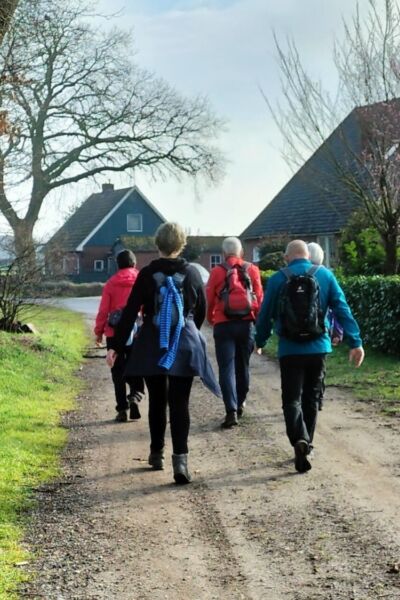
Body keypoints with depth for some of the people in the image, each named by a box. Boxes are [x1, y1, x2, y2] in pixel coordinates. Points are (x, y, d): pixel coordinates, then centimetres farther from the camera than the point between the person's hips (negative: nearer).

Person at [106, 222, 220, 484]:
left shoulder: (148, 274, -5)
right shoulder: (192, 273, -1)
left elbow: (130, 312, -6)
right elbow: (201, 311, 9)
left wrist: (117, 346, -2)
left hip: (152, 347, 0)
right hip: (185, 345, 0)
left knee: (157, 401, 15)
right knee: (180, 403, -1)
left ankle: (157, 453, 26)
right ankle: (180, 458, -14)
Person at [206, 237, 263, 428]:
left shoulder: (217, 271, -4)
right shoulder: (252, 270, 2)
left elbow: (209, 299, 1)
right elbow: (259, 297, 4)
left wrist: (210, 318, 19)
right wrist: (257, 318, 18)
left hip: (224, 325, -3)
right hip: (246, 323, 3)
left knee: (227, 368, -3)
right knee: (242, 365, 18)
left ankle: (231, 411, -13)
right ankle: (240, 403, 32)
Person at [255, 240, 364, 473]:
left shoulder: (278, 279, -3)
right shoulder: (325, 275, 2)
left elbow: (265, 314, 2)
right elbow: (343, 310, -3)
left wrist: (260, 342, 18)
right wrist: (355, 342, -2)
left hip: (290, 349, -2)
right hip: (318, 348, 2)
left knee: (292, 399, 0)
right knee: (311, 398, 17)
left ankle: (300, 440, -24)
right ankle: (306, 445, 24)